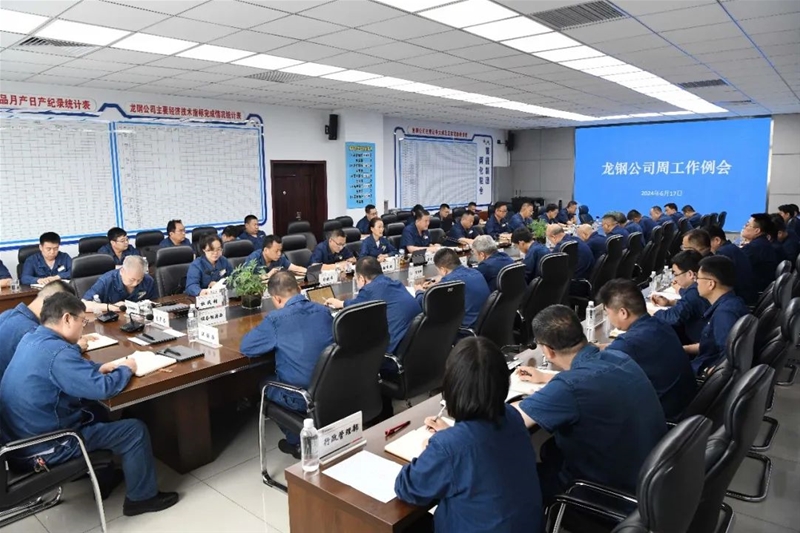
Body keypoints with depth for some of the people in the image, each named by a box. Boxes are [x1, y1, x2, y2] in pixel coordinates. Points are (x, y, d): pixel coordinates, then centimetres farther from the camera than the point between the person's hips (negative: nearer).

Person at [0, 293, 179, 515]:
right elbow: (103, 388, -27)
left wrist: (99, 368, 5)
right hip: (42, 449, -10)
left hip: (21, 439, 10)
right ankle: (142, 497, 13)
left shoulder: (31, 339, 3)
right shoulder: (56, 352, -27)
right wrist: (126, 369, -9)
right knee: (135, 430, -3)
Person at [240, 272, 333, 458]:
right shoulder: (323, 310, 1)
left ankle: (297, 442, 32)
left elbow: (245, 347, -7)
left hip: (301, 398, -6)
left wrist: (268, 335, 11)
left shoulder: (275, 320, -18)